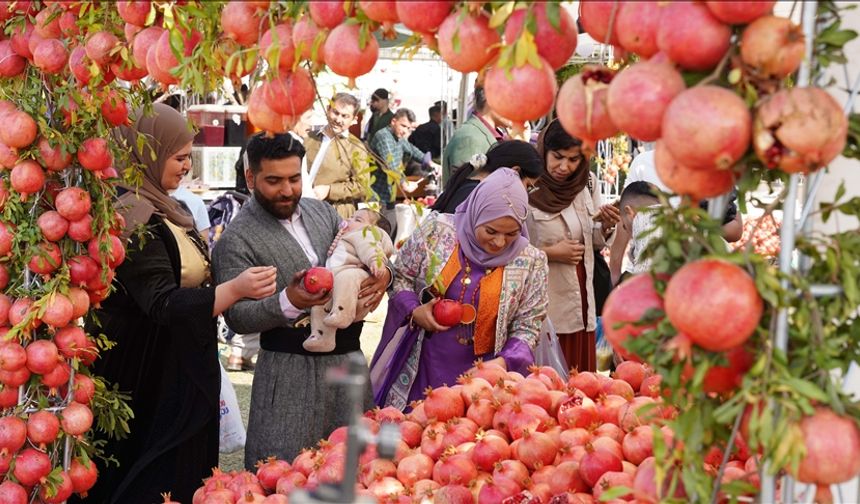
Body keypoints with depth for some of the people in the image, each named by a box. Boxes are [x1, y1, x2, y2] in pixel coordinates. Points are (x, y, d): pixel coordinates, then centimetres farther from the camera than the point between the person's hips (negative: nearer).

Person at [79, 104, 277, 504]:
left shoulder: (151, 205, 7)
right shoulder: (133, 218, -24)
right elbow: (162, 305, -28)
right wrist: (234, 289, -35)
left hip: (176, 369, 10)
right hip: (147, 373, -10)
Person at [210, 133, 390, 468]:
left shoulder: (320, 211, 11)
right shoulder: (236, 240, -7)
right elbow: (236, 316, -11)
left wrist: (382, 273, -8)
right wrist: (287, 303, -29)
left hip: (349, 356, 6)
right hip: (291, 370, -6)